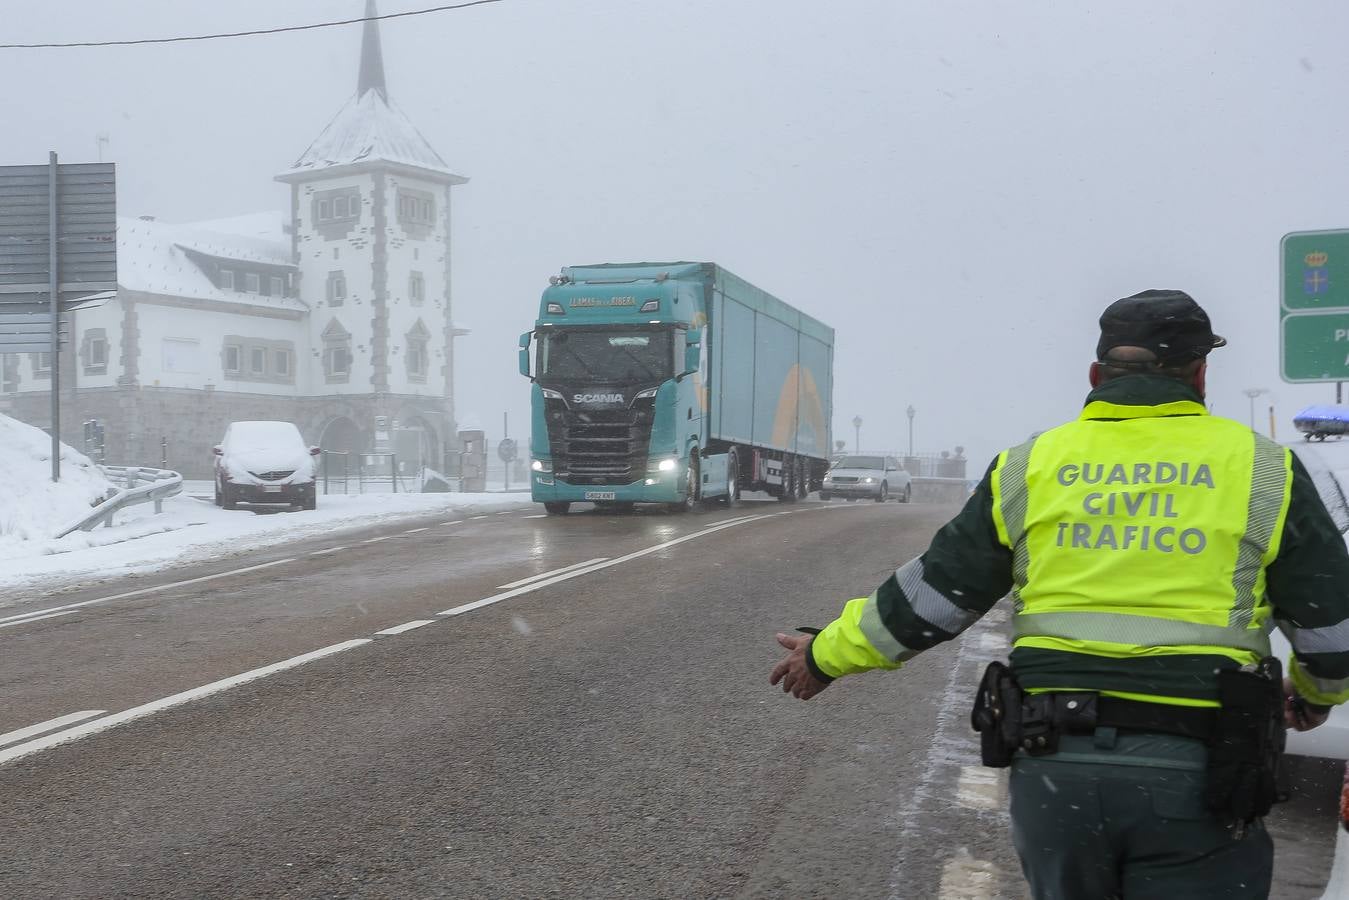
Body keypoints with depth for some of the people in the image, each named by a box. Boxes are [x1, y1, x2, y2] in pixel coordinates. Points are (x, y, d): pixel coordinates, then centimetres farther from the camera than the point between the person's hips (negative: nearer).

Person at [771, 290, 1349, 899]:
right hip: (1196, 778, -2)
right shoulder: (1262, 468, 2)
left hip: (1053, 767, 2)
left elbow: (929, 595, 8)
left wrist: (827, 655, 23)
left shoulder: (1029, 466, 6)